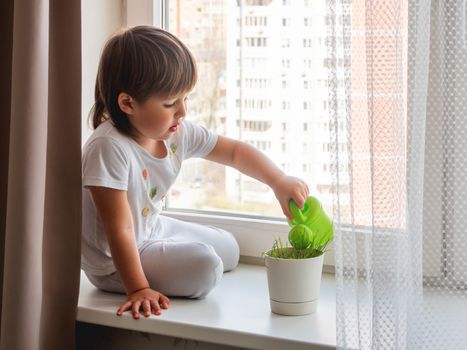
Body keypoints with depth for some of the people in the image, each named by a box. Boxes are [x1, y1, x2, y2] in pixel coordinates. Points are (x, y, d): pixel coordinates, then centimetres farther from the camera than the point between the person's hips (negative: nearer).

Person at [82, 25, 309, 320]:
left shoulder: (178, 133, -10)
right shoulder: (109, 149, -34)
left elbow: (235, 152, 3)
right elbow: (119, 231, -33)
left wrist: (279, 181, -11)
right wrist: (138, 289, -33)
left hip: (153, 230, 9)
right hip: (113, 262, -8)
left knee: (228, 248, 20)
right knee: (205, 266, -24)